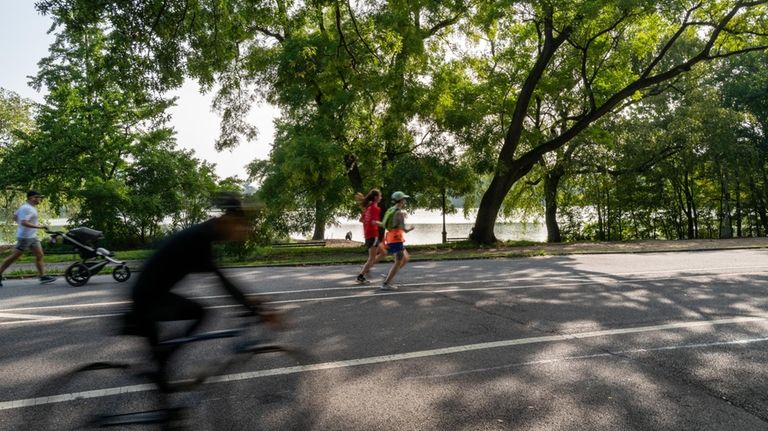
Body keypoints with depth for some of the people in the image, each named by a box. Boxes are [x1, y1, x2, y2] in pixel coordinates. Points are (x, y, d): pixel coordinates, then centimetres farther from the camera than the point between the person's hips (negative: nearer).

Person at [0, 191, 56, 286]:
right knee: (13, 257, -1)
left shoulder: (29, 207, 12)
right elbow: (24, 222, -28)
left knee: (40, 256, 6)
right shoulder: (27, 208, -18)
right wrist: (39, 226, -28)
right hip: (25, 237, -10)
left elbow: (15, 216, 21)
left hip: (32, 236, 10)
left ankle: (43, 276, 7)